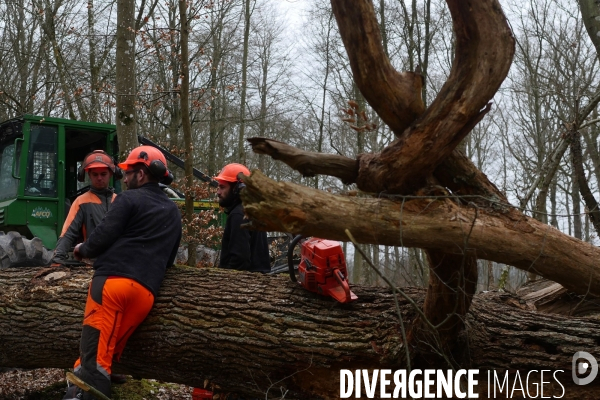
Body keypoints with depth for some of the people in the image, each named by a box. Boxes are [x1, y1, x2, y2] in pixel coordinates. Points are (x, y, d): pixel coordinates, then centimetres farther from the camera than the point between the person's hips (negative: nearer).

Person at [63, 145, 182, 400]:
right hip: (145, 290, 6)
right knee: (105, 354, 6)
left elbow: (103, 236, -2)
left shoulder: (130, 198, 5)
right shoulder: (173, 213, 25)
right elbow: (169, 258, 27)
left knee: (95, 353, -12)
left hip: (112, 280, -6)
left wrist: (83, 250, 17)